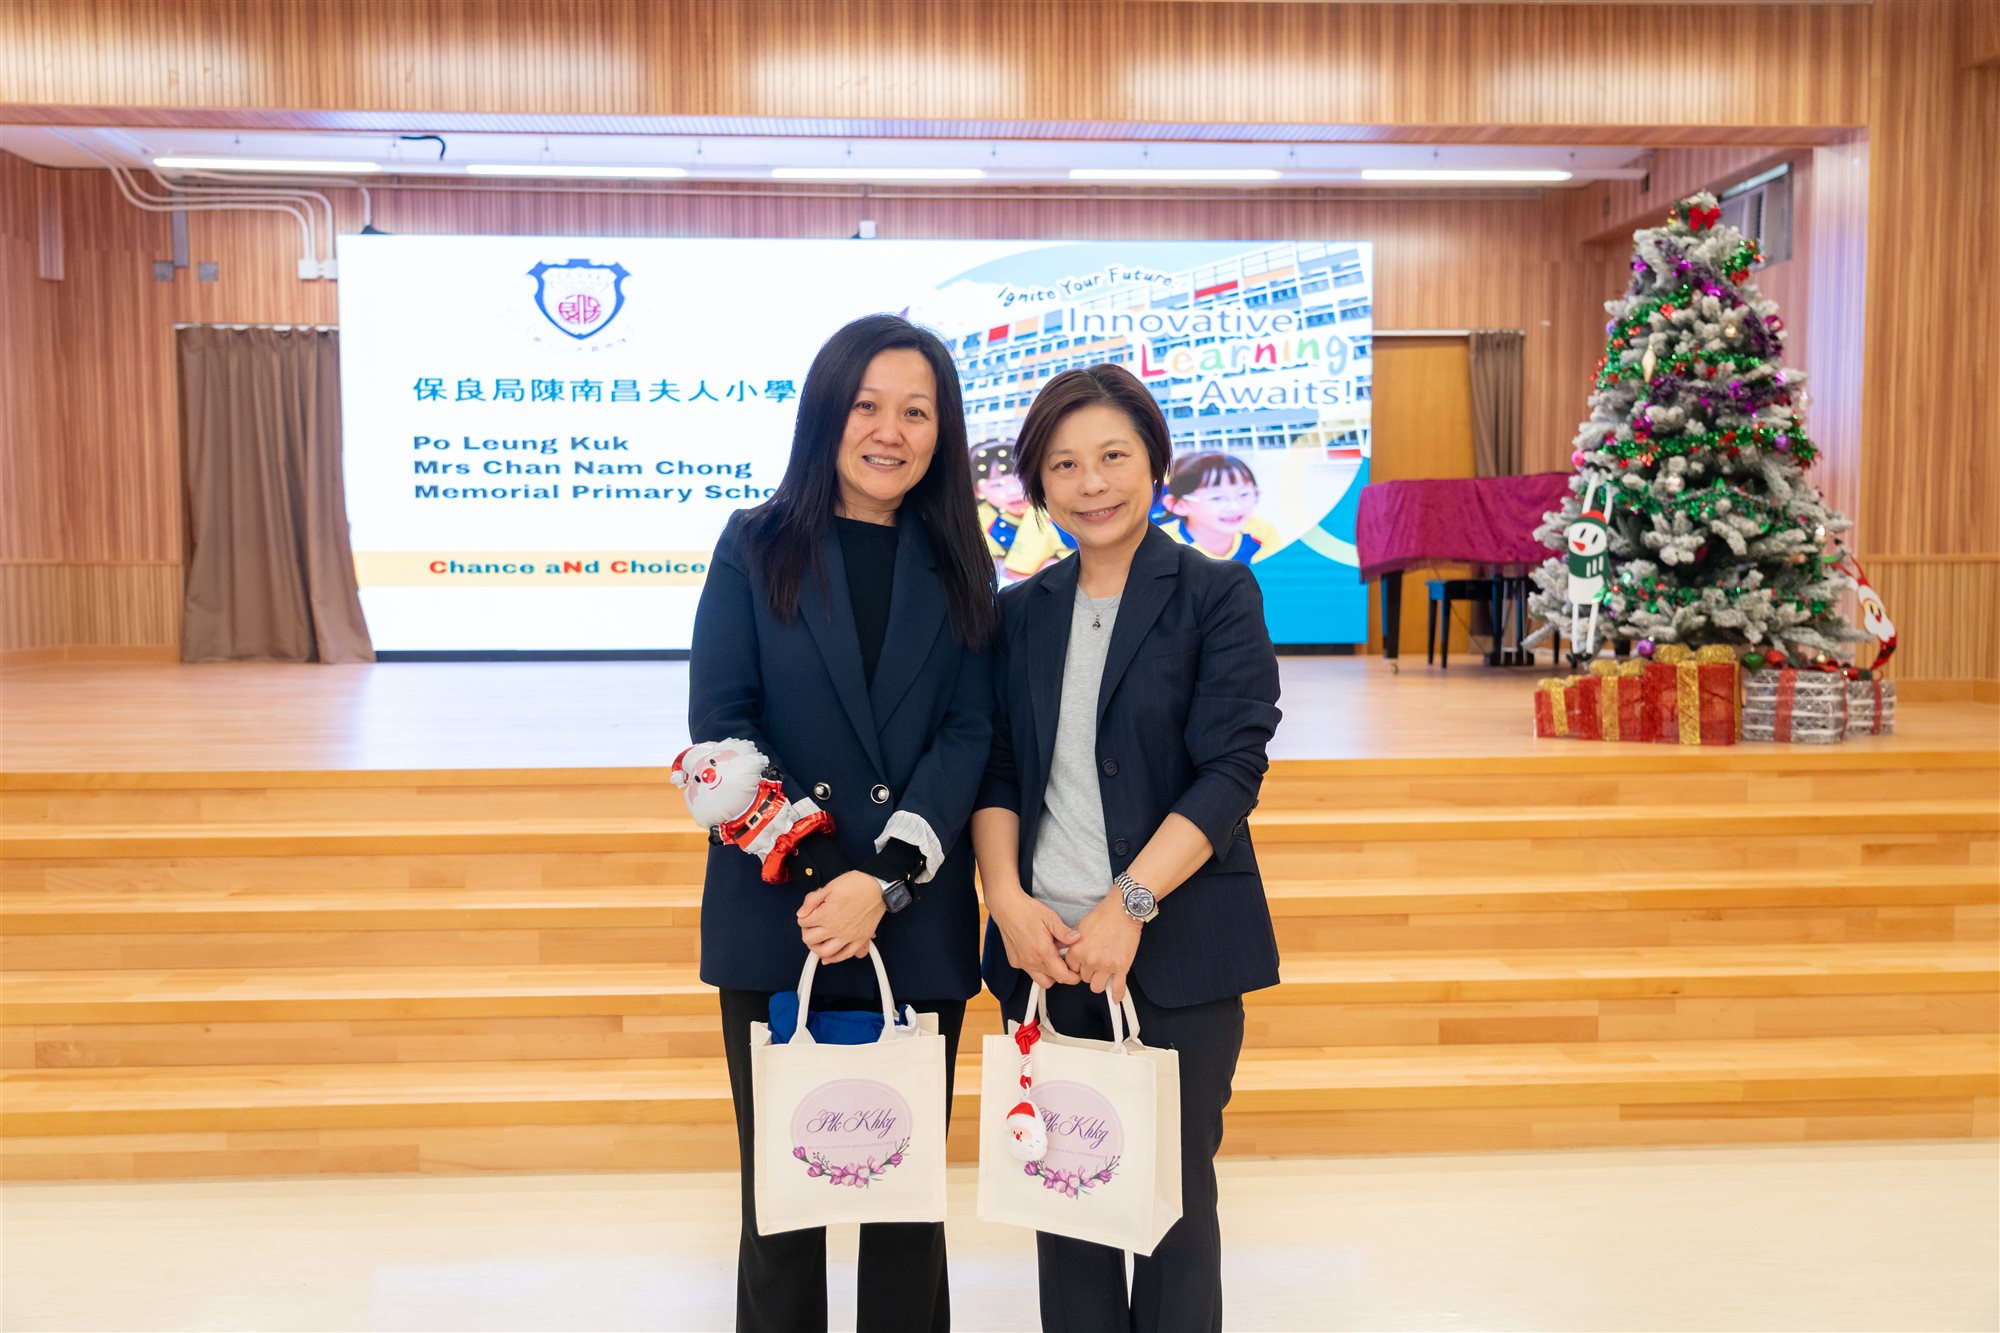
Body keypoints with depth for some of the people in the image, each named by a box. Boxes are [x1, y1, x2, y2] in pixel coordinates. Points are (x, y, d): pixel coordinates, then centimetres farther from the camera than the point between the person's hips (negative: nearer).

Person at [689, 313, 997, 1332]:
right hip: (775, 919, -1)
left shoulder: (958, 568, 6)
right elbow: (718, 720, -5)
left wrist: (886, 881, -16)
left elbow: (969, 733, -2)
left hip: (919, 930, 1)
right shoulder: (756, 548, 2)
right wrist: (814, 879, -16)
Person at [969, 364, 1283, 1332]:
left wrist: (1128, 905, -16)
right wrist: (1008, 899, -8)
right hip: (1046, 948, 3)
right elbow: (995, 771, 8)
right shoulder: (1020, 613, 11)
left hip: (1176, 949, -3)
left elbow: (1230, 771, -9)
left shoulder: (1218, 596, -1)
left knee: (1175, 1198, 6)